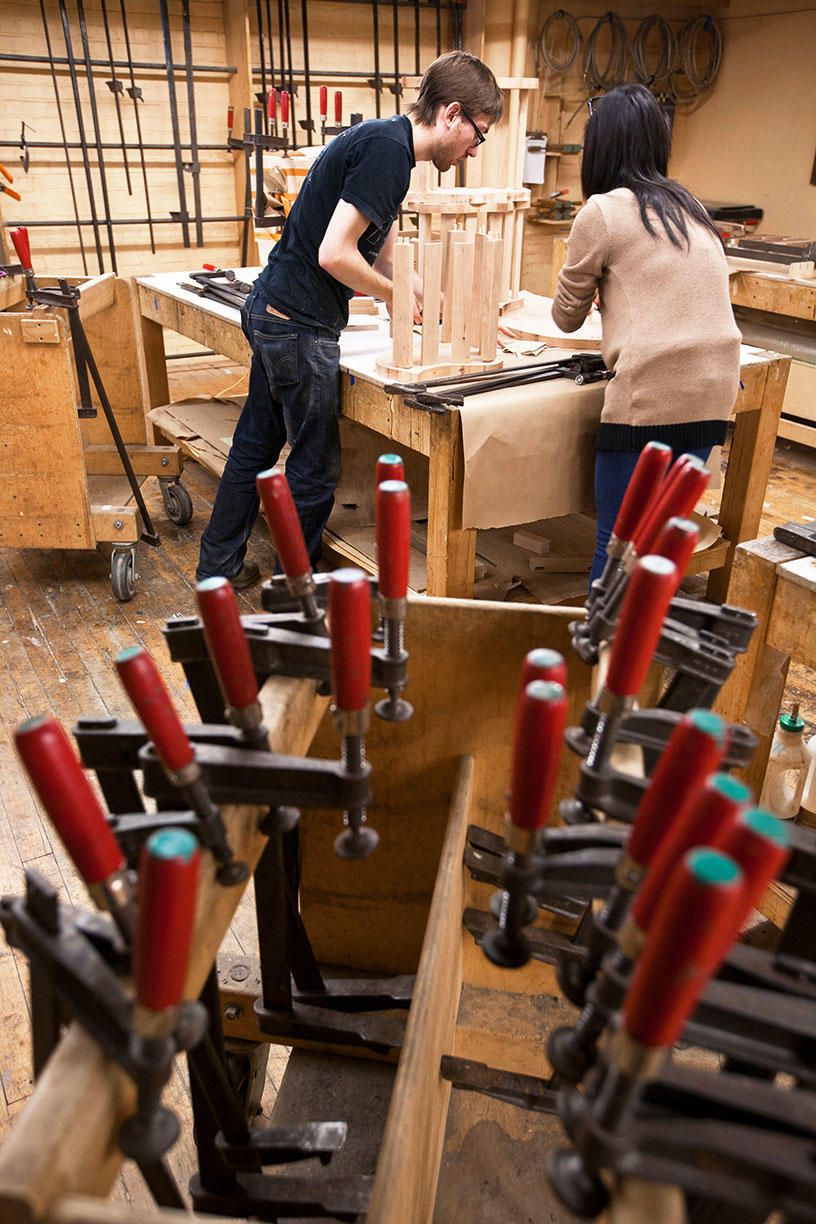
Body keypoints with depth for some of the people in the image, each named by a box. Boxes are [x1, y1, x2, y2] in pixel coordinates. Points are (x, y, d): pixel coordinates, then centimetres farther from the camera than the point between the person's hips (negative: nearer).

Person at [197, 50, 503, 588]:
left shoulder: (384, 140, 16)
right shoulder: (388, 147, -17)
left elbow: (387, 257, 20)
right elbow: (334, 254, -24)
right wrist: (394, 295, -9)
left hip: (271, 311, 10)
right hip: (300, 325, -10)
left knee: (257, 443, 18)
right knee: (316, 467, 2)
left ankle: (218, 567, 32)